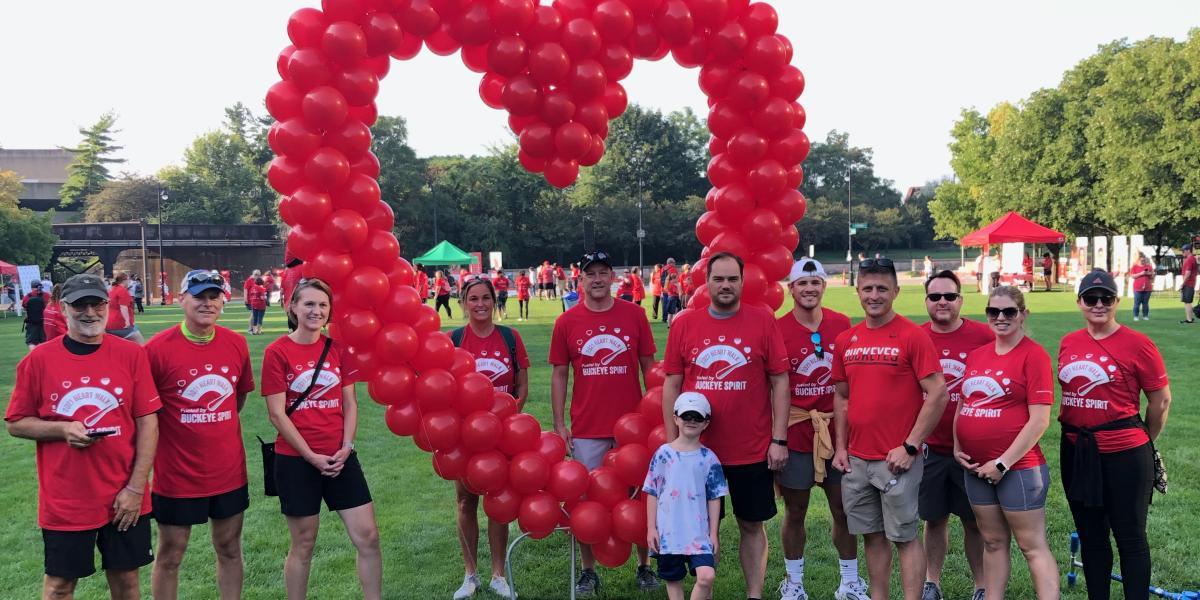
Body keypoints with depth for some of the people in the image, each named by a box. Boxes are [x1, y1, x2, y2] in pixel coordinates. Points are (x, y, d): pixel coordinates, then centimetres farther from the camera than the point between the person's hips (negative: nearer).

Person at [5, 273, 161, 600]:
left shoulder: (132, 354, -4)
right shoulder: (38, 360, -5)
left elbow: (147, 423, -4)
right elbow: (16, 424, 2)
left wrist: (136, 488, -9)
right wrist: (62, 429, -18)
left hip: (124, 497, 1)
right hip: (64, 501, 0)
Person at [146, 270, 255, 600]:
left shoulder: (236, 344, -1)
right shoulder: (158, 348, -14)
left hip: (229, 471, 4)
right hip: (177, 474, -3)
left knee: (229, 549, 15)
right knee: (170, 554, 11)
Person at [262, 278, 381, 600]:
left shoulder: (337, 349, 5)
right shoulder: (277, 352, -7)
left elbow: (350, 403, 7)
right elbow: (277, 414, -9)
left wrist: (346, 448, -7)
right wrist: (311, 456, -12)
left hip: (340, 458, 4)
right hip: (296, 460, -4)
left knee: (368, 536, 3)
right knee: (303, 544, 8)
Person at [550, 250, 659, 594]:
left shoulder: (634, 315, -1)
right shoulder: (566, 322, 0)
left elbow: (649, 366, 4)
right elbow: (559, 374, 4)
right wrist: (559, 424, 0)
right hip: (586, 430, 0)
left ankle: (644, 566, 27)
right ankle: (589, 572, 24)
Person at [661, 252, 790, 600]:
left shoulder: (763, 322, -4)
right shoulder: (684, 324, -1)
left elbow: (780, 382, -1)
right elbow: (671, 385, 3)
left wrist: (779, 439, -5)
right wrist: (672, 442, 1)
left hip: (753, 451, -1)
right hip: (697, 450, 1)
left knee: (752, 524, 12)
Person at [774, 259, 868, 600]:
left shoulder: (842, 324, 2)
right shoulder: (778, 329, -8)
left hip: (838, 429, 3)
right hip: (796, 433, -2)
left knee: (844, 510, 10)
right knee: (795, 512, 9)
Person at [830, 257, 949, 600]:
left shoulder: (912, 336, -9)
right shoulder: (845, 341, 7)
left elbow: (938, 393, -12)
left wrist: (910, 446, -14)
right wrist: (840, 447, 8)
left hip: (897, 459, -5)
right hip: (856, 459, 5)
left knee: (903, 537, 3)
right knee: (872, 536, 14)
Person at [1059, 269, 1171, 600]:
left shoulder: (1137, 344, -10)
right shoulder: (1068, 343, 4)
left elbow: (1161, 400, -2)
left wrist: (1144, 442, 8)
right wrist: (1078, 433, 13)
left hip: (1123, 454, -5)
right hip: (1076, 453, 5)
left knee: (1130, 537, 6)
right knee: (1090, 536, 17)